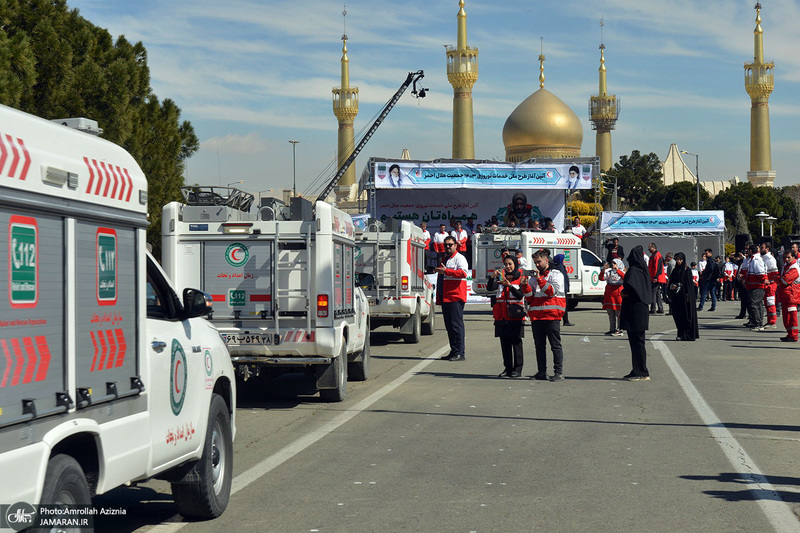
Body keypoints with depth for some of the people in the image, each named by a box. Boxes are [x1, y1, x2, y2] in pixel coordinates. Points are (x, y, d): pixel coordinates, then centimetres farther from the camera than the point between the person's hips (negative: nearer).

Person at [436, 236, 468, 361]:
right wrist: (438, 297, 26)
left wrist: (446, 271, -24)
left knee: (456, 325, -9)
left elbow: (463, 273, -22)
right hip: (445, 298, 9)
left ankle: (459, 353, -8)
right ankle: (453, 351, 16)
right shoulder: (444, 258, 23)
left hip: (455, 297, -9)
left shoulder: (459, 258, -3)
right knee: (449, 326, 10)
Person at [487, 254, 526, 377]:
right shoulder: (501, 278, 14)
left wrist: (509, 285, -23)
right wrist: (493, 277, -17)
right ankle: (508, 368, 12)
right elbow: (490, 288, -1)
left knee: (516, 342, -2)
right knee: (505, 343, 6)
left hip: (515, 316, -4)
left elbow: (520, 295, -12)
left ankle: (517, 369, 3)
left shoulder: (520, 278, 2)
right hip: (502, 316, 4)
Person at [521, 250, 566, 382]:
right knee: (539, 346, 8)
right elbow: (529, 298, 12)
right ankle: (541, 372, 14)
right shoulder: (533, 277, 18)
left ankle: (559, 372, -5)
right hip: (536, 316, 6)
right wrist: (525, 285, -4)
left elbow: (552, 291, -13)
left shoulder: (556, 275, 4)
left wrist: (539, 279, -17)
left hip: (551, 316, -5)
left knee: (555, 345, -5)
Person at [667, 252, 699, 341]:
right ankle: (681, 334, 9)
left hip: (684, 296, -6)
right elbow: (670, 281, 17)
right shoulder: (675, 270, 13)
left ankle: (685, 335, -3)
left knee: (686, 315, -4)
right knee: (677, 315, 4)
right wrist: (671, 286, -6)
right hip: (676, 296, 6)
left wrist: (687, 295, -16)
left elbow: (689, 283, -8)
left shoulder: (687, 270, -4)